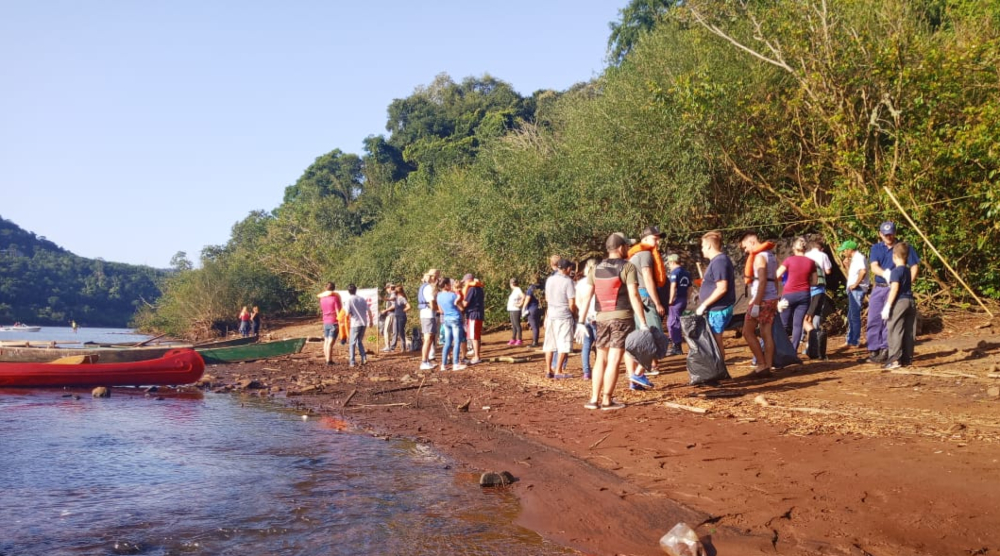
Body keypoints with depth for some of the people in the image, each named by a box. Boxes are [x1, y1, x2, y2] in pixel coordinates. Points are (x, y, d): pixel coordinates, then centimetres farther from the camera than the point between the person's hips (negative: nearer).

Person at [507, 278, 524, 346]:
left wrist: (520, 304, -20)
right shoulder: (514, 290, 16)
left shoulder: (518, 289, -13)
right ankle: (513, 339, 16)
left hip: (515, 310, -10)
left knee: (517, 325, -7)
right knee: (513, 325, 11)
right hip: (511, 310, 10)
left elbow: (523, 296, -28)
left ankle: (519, 340, -4)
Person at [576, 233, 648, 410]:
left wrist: (581, 322, 10)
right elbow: (634, 296, -13)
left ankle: (594, 399, 11)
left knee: (601, 358, 13)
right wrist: (643, 323, -12)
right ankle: (607, 400, 0)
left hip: (602, 318, 5)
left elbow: (586, 297, 6)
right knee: (614, 359, -2)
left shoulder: (596, 268, 10)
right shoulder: (627, 267, -4)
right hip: (622, 317, -5)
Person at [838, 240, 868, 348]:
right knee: (851, 316, 16)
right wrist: (847, 265, 11)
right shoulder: (854, 259, 18)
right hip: (853, 290, 11)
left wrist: (856, 284, -22)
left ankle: (855, 342, -3)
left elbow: (863, 271, -30)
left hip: (857, 290, -11)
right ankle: (850, 340, 24)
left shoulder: (859, 257, -13)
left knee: (855, 316, -7)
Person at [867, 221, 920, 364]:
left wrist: (909, 283, -14)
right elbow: (874, 266, -6)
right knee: (874, 319, 3)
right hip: (878, 288, 4)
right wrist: (885, 273, -28)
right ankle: (873, 350, 9)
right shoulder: (876, 248, 9)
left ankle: (885, 350, -5)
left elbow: (914, 266, 1)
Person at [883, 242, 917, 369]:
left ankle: (895, 359, -10)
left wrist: (888, 306, -16)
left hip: (899, 302, -8)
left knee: (895, 331, -6)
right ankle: (907, 358, 15)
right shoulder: (907, 271, 14)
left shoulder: (896, 271, -10)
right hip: (910, 301, 8)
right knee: (908, 332, 10)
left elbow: (894, 289, -17)